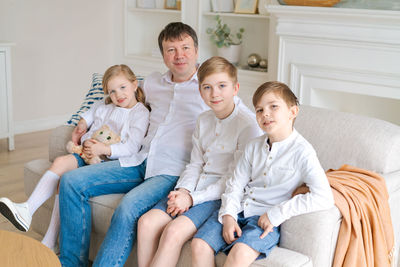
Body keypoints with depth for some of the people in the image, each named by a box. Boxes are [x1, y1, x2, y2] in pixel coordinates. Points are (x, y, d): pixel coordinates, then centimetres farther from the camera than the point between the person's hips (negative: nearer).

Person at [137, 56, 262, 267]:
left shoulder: (248, 124, -12)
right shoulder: (203, 121, 13)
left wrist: (192, 198, -16)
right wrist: (183, 191, -6)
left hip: (222, 195, -7)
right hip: (195, 190, 7)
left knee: (174, 232, -26)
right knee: (146, 222, -13)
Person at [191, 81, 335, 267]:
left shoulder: (302, 152, -11)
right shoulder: (253, 147, 9)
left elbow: (324, 198, -21)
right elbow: (235, 184, 11)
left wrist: (277, 214, -19)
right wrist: (228, 215, -9)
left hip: (266, 219, -5)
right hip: (238, 210, 6)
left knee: (240, 252, -32)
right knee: (199, 245, -14)